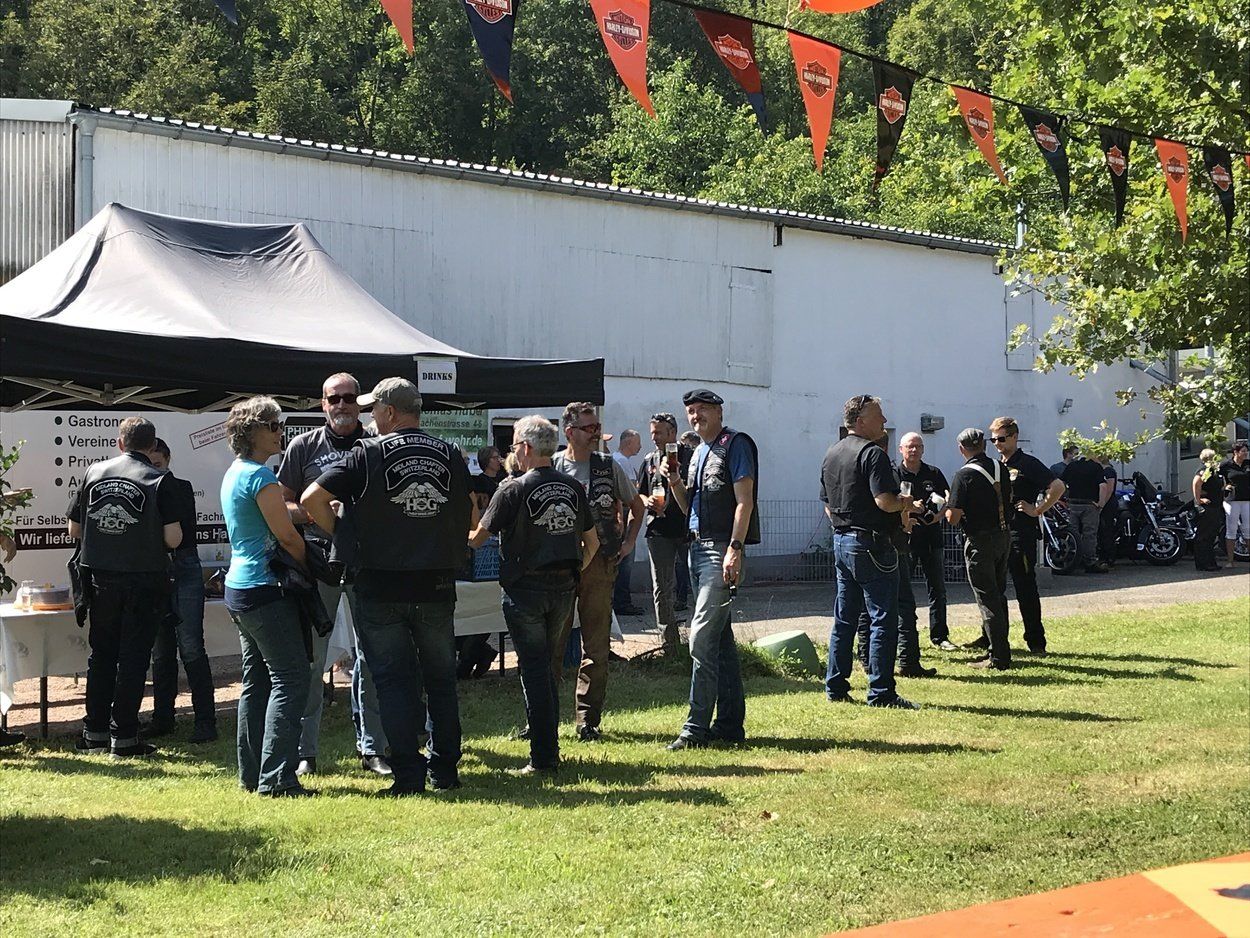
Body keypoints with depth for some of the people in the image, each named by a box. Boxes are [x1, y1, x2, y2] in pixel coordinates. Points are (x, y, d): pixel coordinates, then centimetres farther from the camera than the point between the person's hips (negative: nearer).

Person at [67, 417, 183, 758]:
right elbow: (173, 538, -12)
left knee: (101, 655, 15)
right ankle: (124, 736, 4)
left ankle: (94, 733, 19)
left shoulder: (93, 473, 2)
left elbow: (74, 530, 7)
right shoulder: (158, 480, -8)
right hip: (143, 582, -3)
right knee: (133, 658, 3)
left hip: (101, 580, 4)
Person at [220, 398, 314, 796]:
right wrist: (312, 567, 1)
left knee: (257, 680, 13)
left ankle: (252, 774, 17)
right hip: (264, 590, -10)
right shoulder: (261, 476, -15)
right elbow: (287, 535, -14)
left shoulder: (234, 473, 15)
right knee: (291, 678, -8)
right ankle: (277, 778, -10)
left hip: (239, 587, 10)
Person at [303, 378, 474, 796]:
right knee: (440, 679, 15)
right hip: (438, 586, 3)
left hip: (381, 585, -3)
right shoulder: (451, 456, 4)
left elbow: (312, 498, -13)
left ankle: (408, 776, 4)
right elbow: (471, 518, 11)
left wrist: (339, 534, 1)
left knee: (394, 681, 4)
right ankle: (445, 770, 20)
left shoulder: (368, 453, -7)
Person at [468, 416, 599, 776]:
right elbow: (592, 542, 13)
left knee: (533, 669, -1)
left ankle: (543, 759, -1)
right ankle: (548, 746, 23)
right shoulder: (574, 489, 6)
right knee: (545, 666, 18)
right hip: (563, 589, 5)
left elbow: (478, 539, -3)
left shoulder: (513, 491, -11)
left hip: (525, 589, -5)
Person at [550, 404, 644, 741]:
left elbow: (636, 505, 20)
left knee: (596, 647, 4)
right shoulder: (549, 468, 1)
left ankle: (588, 720, 12)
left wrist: (629, 541, 9)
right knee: (551, 644, 1)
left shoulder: (609, 466, 7)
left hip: (600, 564, 2)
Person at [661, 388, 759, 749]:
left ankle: (697, 727, -10)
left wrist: (735, 549, -22)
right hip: (698, 548, 9)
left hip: (722, 549, -9)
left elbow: (745, 501, -14)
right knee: (721, 638, 11)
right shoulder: (699, 452, 19)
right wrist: (674, 482, 3)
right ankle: (730, 724, 17)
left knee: (702, 636, -13)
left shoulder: (735, 444, -6)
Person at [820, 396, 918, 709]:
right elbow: (885, 501, -23)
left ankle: (835, 687, 17)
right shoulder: (872, 453, -14)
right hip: (872, 544, -9)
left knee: (844, 619, 14)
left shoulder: (831, 454, 14)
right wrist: (906, 504, -4)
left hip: (841, 541, 9)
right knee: (883, 619, -3)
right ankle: (881, 692, -2)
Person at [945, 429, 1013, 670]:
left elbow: (953, 518, -16)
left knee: (987, 599, -2)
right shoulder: (1000, 468, 5)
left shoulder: (964, 475, -15)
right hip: (1004, 536, 7)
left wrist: (947, 507, 4)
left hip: (980, 541, -7)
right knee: (998, 594, 17)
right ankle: (996, 648, 24)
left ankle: (999, 658, -1)